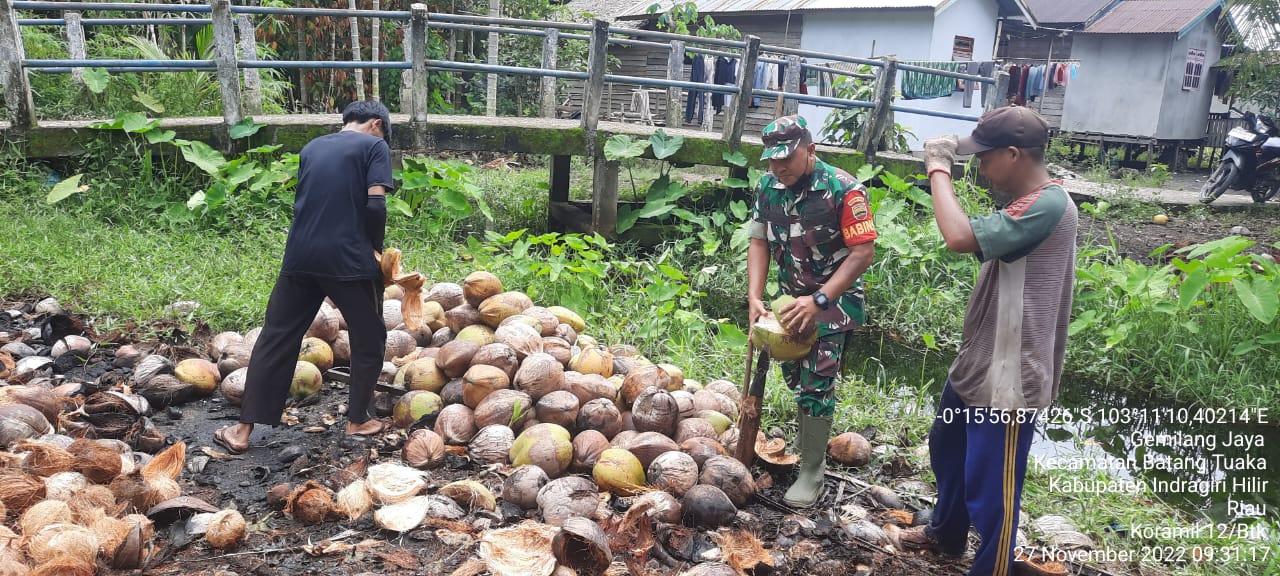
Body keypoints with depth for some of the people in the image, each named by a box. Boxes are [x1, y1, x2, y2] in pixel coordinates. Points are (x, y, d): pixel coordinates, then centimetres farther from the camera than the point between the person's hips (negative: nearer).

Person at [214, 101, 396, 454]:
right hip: (349, 259, -5)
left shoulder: (312, 148, 19)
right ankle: (357, 420, 19)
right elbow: (375, 205, -11)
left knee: (276, 338, 10)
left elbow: (304, 202, 19)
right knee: (368, 339, 13)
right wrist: (376, 247, 4)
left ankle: (244, 429, 11)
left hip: (301, 256, 5)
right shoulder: (374, 145, 1)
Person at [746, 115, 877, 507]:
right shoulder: (768, 187, -4)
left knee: (816, 384, -6)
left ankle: (811, 473, 6)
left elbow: (863, 253, -22)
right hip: (792, 298, 6)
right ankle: (806, 443, 35)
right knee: (793, 375, 14)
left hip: (834, 300, -5)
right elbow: (760, 243, 2)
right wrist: (754, 298, -10)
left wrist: (818, 300, -27)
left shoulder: (843, 190, -22)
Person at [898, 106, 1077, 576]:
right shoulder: (1022, 202, 9)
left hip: (1008, 377, -11)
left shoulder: (1046, 206, -25)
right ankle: (946, 532, 51)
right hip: (978, 363, 11)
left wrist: (939, 168, -23)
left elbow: (960, 237, -34)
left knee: (990, 485, 3)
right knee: (947, 447, 28)